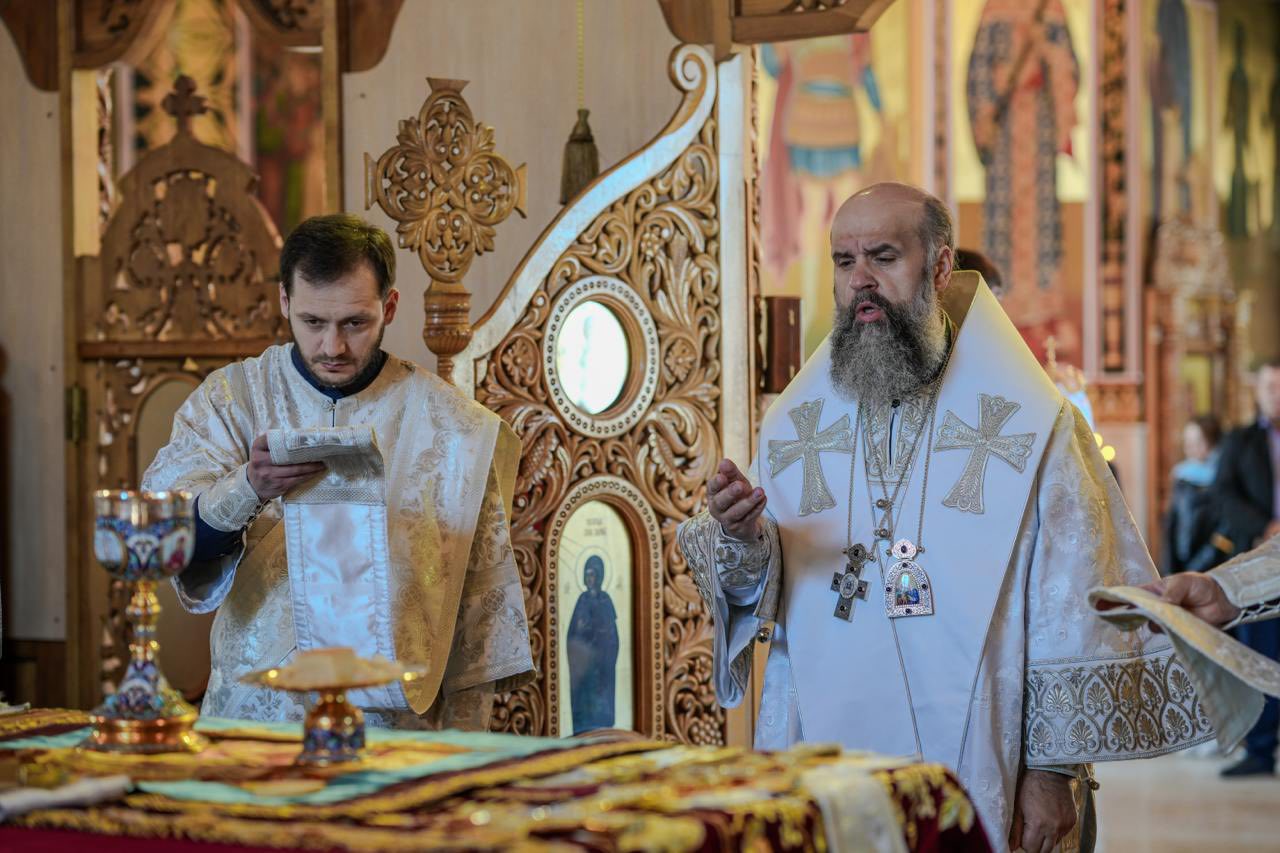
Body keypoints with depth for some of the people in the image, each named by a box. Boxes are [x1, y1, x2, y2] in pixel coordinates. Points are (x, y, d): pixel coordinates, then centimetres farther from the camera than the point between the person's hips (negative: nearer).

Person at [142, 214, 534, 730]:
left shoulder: (452, 427, 6)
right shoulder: (230, 398, 8)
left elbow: (480, 604, 8)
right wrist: (247, 490, -26)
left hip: (396, 725, 0)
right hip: (254, 713, 0)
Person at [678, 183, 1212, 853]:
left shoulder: (1029, 422, -6)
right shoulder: (795, 421, 6)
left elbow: (1068, 607, -7)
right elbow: (760, 593, 4)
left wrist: (1054, 769, -9)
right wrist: (743, 543, -17)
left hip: (980, 776, -3)